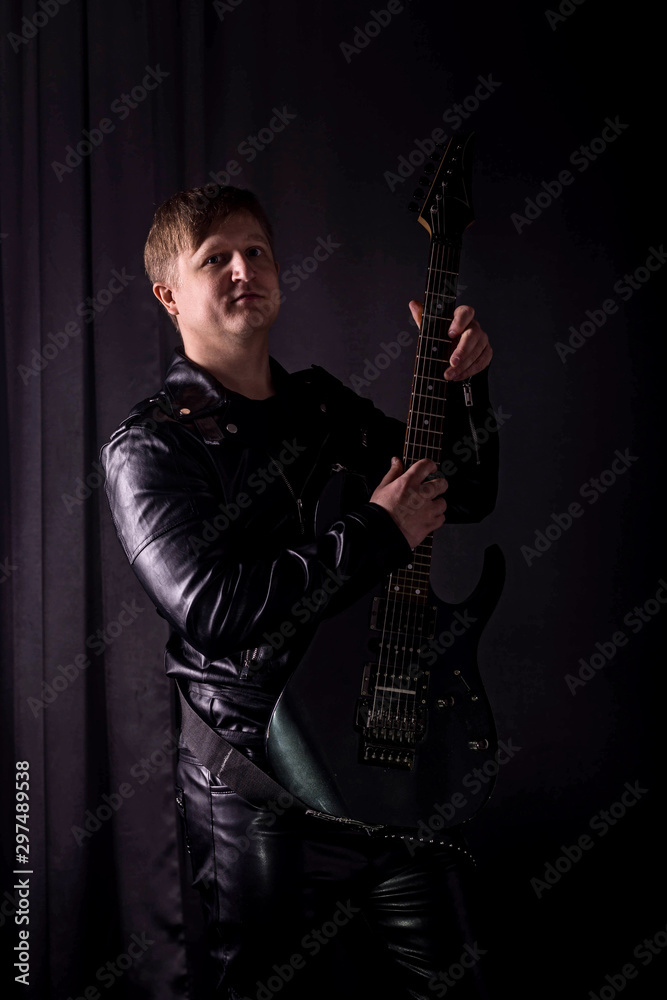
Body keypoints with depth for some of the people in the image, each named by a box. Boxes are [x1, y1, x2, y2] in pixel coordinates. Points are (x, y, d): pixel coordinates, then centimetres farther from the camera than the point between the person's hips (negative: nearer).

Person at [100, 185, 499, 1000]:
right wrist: (378, 532, -20)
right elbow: (209, 605, -24)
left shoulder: (327, 405, 10)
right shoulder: (149, 445, -9)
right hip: (259, 786, -5)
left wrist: (463, 384, -1)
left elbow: (465, 497, 16)